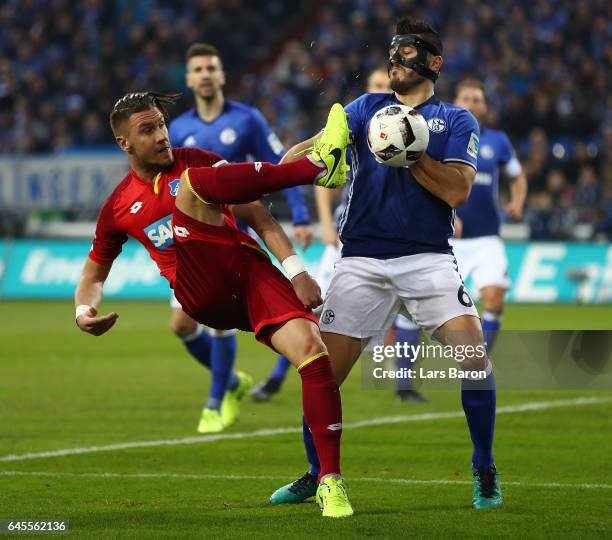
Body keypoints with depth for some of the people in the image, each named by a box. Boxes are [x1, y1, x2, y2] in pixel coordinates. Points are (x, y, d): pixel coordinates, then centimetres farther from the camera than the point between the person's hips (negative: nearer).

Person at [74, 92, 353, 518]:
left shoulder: (194, 162, 13)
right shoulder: (119, 207, 16)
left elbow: (258, 217, 8)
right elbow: (94, 274, 27)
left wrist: (295, 270, -6)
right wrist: (85, 312, 4)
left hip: (250, 270, 1)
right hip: (205, 298, -1)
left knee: (312, 349, -28)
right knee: (193, 183, -20)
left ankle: (330, 482, -20)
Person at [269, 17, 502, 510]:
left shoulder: (456, 121, 9)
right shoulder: (368, 108, 16)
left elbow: (457, 191, -5)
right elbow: (323, 143, 0)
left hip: (427, 259, -2)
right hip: (362, 261, 2)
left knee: (472, 351, -19)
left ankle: (484, 473, -2)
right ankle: (317, 475, 19)